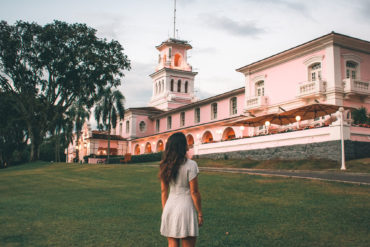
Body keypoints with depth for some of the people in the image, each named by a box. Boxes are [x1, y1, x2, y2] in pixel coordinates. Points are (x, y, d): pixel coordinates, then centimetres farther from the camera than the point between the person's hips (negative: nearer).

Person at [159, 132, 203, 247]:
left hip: (170, 207, 5)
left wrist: (165, 212, 16)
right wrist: (200, 214, -3)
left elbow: (163, 191, 7)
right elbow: (194, 192, -12)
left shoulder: (165, 166, 2)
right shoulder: (191, 165, -13)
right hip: (186, 207, -5)